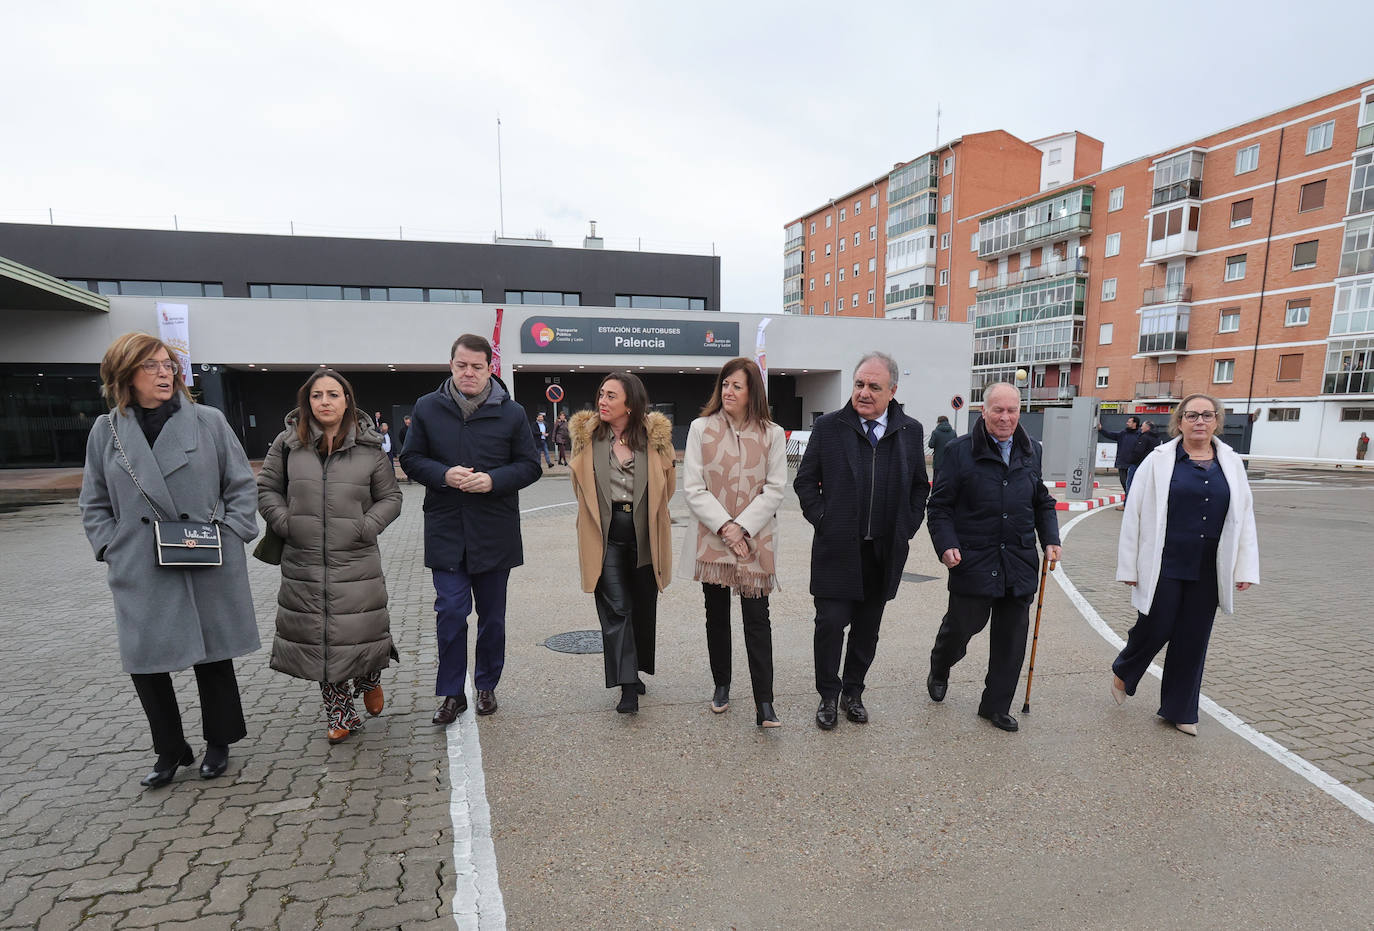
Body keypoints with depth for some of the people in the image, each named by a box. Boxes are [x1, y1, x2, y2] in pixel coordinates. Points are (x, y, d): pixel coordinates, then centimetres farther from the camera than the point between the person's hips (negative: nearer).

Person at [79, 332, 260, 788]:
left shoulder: (208, 421, -3)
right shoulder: (106, 431, 4)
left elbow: (242, 485, 1)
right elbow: (95, 504, 12)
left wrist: (229, 534, -8)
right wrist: (112, 549, 0)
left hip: (209, 570, -2)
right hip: (141, 575, 2)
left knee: (213, 656, 11)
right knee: (144, 661, 8)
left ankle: (218, 742, 31)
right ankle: (170, 749, 30)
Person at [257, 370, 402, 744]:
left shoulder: (370, 446, 0)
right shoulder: (288, 442, 4)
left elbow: (390, 496, 5)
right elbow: (266, 488, 11)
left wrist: (366, 526, -7)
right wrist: (285, 523, -2)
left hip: (356, 562, -2)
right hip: (303, 562, 2)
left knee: (362, 628, 2)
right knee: (318, 636, 8)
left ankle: (370, 680, 36)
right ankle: (339, 712, 24)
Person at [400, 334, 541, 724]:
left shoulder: (512, 413, -1)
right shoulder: (427, 408, 2)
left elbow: (530, 466, 1)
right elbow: (410, 459, 5)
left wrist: (493, 480, -17)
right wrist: (443, 475, -15)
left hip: (495, 533, 0)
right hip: (446, 531, 0)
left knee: (492, 616, 12)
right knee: (450, 612, -2)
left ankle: (487, 686, 31)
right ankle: (452, 693, 15)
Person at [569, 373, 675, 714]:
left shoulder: (655, 434, -4)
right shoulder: (587, 435, 0)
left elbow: (668, 481, 9)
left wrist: (648, 512, 11)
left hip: (645, 533, 1)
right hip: (607, 534, -1)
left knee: (644, 607, 13)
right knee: (615, 608, -6)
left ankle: (635, 670, 32)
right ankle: (627, 686, -1)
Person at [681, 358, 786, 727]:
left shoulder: (772, 434, 0)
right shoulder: (701, 429, 0)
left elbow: (775, 489, -3)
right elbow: (693, 488, -5)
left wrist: (743, 527, -13)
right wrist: (724, 526, -13)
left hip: (755, 541, -1)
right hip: (711, 539, 1)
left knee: (757, 620, -2)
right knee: (717, 615, 15)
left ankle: (764, 704, 4)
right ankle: (721, 685, 33)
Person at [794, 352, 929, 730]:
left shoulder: (911, 431, 3)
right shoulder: (828, 427, -5)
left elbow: (920, 487, 13)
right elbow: (805, 481, 2)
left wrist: (907, 529, 6)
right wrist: (822, 521, -5)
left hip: (885, 552, 3)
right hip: (837, 549, -2)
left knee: (867, 628, 14)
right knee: (830, 624, 0)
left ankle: (853, 692, 32)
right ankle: (828, 695, 21)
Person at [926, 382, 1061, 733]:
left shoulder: (1031, 451, 10)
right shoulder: (960, 450, -6)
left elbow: (1042, 502, 20)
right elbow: (940, 505, -4)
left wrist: (1051, 539, 7)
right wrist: (946, 545, -15)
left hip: (1019, 564, 4)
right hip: (973, 561, -4)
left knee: (1012, 638, 10)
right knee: (961, 625, 6)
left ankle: (996, 705, 27)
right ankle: (938, 671, 39)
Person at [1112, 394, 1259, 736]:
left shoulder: (1232, 463, 6)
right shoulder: (1159, 461, -5)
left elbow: (1244, 518, 9)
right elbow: (1135, 515, -5)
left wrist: (1245, 568, 3)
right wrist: (1129, 567, -6)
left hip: (1208, 573, 4)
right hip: (1164, 567, -3)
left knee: (1193, 642, 10)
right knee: (1155, 629, 2)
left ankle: (1180, 711, 25)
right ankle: (1123, 672, 32)